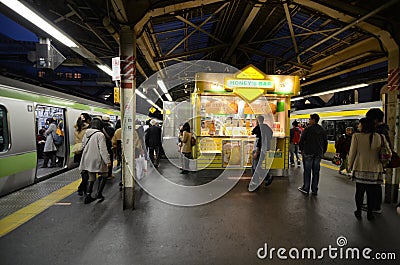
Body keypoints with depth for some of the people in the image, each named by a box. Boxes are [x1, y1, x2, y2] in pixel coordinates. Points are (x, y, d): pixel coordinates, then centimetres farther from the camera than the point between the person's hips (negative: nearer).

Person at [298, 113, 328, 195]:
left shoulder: (308, 129, -9)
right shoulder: (322, 130, 8)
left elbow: (301, 140, -10)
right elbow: (325, 142, 12)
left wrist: (302, 150, 3)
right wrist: (322, 152, 18)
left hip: (308, 153, -5)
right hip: (318, 154, 5)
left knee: (307, 171, 3)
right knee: (316, 172, 9)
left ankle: (305, 189, 9)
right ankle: (314, 190, 14)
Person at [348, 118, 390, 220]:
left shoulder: (356, 136, -10)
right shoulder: (380, 137, 0)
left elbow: (352, 153, -7)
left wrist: (350, 165, 5)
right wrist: (382, 165, 20)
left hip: (360, 168, -2)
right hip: (375, 169, 3)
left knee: (359, 191, 9)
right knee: (372, 192, 12)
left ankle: (358, 212, 19)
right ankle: (370, 213, 21)